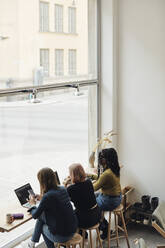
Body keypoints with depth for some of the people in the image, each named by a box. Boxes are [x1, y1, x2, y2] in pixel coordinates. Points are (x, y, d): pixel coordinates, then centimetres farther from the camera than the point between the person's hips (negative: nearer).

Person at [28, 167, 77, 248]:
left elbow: (35, 215, -8)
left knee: (43, 227, 22)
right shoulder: (62, 189, -1)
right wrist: (42, 197, 25)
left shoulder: (48, 196, -21)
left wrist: (33, 204, 10)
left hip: (62, 236, -6)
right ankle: (33, 241, 32)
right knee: (42, 215, 17)